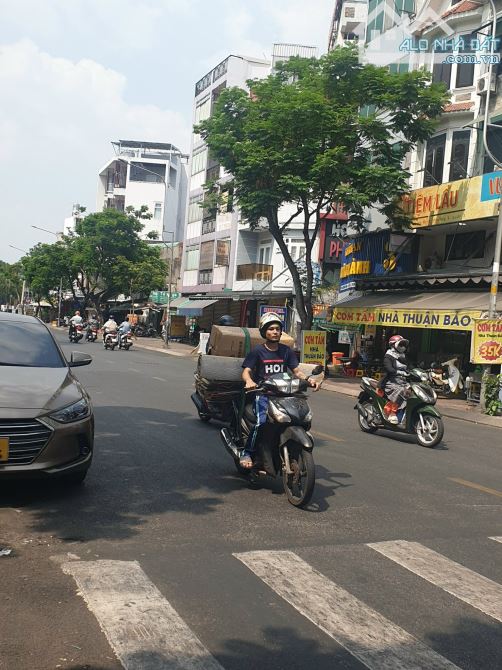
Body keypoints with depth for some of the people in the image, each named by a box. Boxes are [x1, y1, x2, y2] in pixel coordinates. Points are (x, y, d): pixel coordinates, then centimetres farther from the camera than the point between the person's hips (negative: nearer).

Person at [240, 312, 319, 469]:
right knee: (262, 421, -29)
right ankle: (247, 453, -15)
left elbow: (296, 371, 10)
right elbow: (246, 371, -6)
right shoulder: (257, 351, 2)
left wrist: (308, 380, -11)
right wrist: (249, 381, -30)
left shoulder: (286, 351, 14)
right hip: (262, 393, -4)